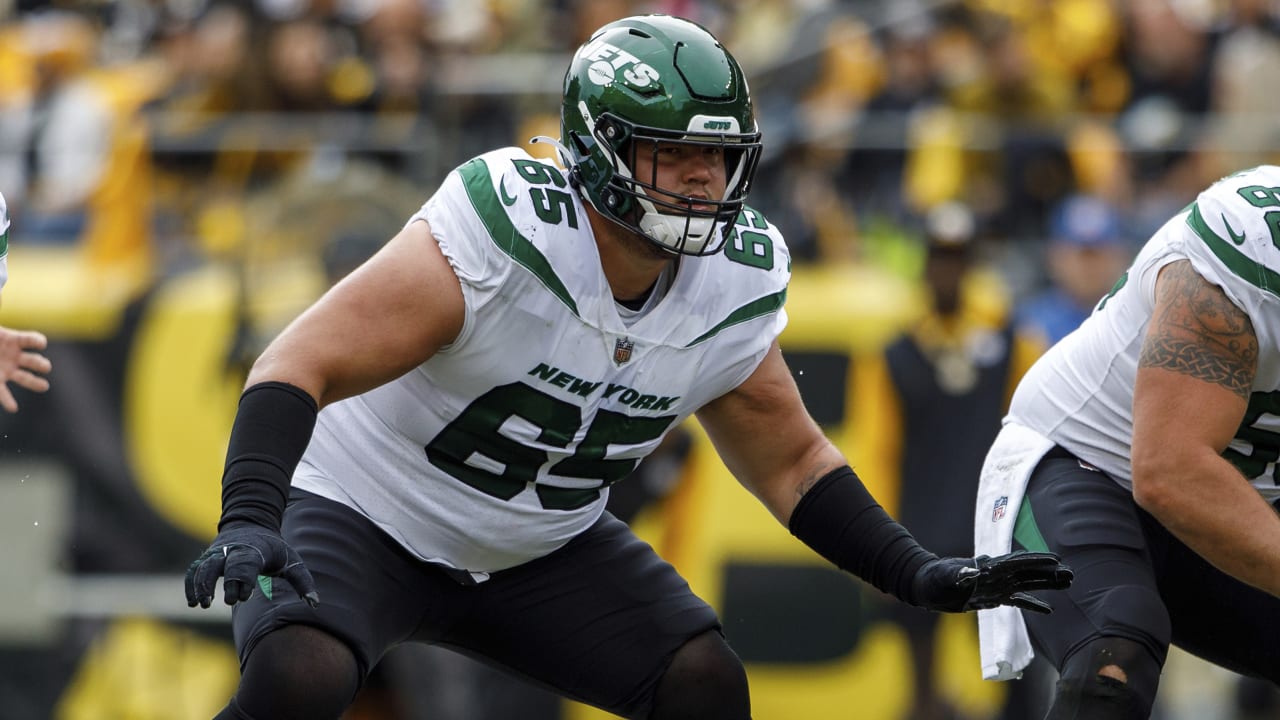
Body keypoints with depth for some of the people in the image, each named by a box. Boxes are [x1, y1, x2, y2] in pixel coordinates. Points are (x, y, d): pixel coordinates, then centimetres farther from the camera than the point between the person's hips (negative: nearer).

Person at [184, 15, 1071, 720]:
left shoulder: (733, 291, -9)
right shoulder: (505, 228, -30)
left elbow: (790, 461, 7)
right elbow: (301, 364, -33)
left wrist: (916, 572, -5)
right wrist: (249, 517, -48)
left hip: (540, 547, 6)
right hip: (366, 520, -6)